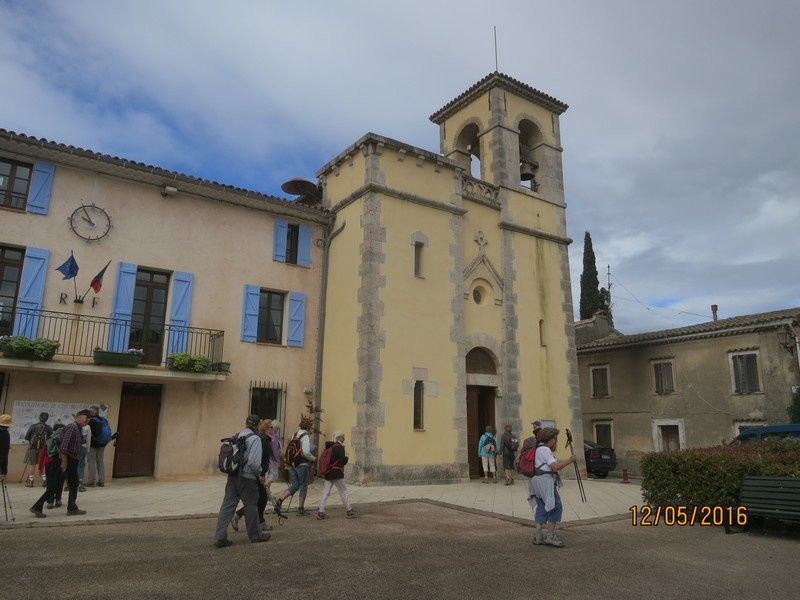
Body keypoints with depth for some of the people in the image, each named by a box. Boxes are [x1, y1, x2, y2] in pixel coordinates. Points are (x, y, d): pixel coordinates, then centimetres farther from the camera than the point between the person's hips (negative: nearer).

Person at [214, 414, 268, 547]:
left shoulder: (236, 436, 11)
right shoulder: (254, 439, -13)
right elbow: (254, 462, -20)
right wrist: (259, 474, -2)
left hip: (232, 476, 6)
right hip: (247, 477, -6)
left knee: (228, 505, 7)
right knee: (251, 506, 8)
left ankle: (220, 537, 4)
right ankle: (255, 535, 23)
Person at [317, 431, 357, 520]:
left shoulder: (329, 447, 12)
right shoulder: (340, 447, -13)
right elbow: (343, 461, -16)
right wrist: (346, 457, 3)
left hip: (328, 473, 7)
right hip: (337, 474, -7)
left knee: (325, 492, 5)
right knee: (343, 492, 4)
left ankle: (321, 512, 1)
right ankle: (349, 511, 13)